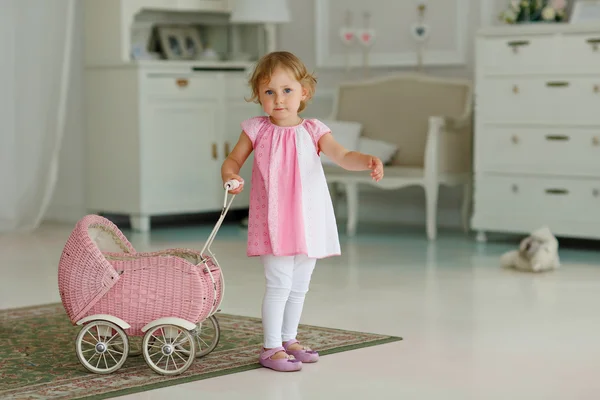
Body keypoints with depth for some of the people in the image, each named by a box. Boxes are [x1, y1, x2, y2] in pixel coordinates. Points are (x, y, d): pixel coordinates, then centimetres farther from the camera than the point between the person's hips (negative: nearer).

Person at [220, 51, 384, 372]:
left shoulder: (313, 131, -2)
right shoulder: (256, 130, -2)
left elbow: (342, 156, -14)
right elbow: (233, 160, 7)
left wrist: (368, 161, -34)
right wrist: (230, 176, -16)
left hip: (308, 221, 3)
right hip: (274, 222, -3)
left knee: (299, 286, 15)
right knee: (279, 283, -7)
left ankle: (289, 339, 31)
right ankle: (271, 348, 3)